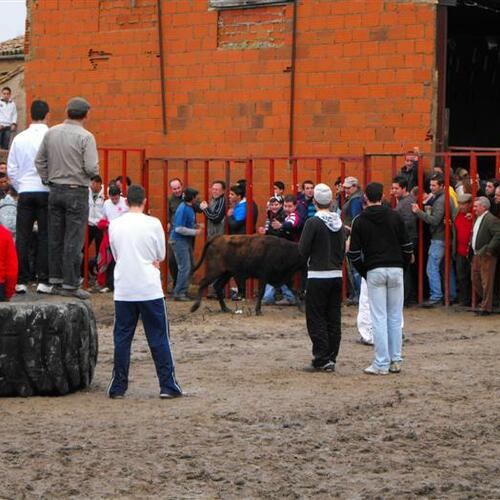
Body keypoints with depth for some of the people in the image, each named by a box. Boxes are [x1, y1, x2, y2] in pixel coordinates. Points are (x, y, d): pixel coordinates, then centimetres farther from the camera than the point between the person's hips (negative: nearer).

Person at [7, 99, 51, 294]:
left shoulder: (19, 138, 5)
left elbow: (11, 169, 8)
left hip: (25, 192, 3)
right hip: (46, 191, -3)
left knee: (22, 236, 5)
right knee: (45, 236, 1)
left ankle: (21, 281, 2)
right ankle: (43, 281, -3)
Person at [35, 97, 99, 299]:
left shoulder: (51, 133, 5)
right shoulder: (85, 137, -11)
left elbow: (39, 161, 9)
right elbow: (92, 168, -17)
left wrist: (47, 181, 16)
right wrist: (94, 172, 5)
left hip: (55, 190, 5)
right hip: (77, 191, -5)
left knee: (55, 238, 11)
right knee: (74, 240, -3)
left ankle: (56, 281, 14)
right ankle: (71, 284, -3)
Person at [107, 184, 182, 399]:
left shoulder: (115, 225, 1)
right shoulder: (153, 224, -6)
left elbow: (116, 255, 12)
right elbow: (161, 256, 4)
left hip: (123, 291, 2)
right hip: (150, 290, -2)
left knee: (122, 339, 8)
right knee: (159, 339, 4)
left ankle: (118, 387, 9)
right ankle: (167, 386, 4)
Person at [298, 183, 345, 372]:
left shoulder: (313, 222, -12)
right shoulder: (338, 222, 6)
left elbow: (303, 249, -12)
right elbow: (343, 248, 12)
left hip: (318, 276, -6)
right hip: (337, 275, 6)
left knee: (316, 319, 0)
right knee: (333, 319, 9)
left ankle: (322, 359, -4)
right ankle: (331, 358, 12)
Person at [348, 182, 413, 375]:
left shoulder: (360, 221, 1)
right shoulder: (395, 216, 4)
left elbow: (354, 252, 0)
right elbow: (407, 245, 4)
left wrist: (363, 272, 11)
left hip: (374, 272, -2)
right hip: (395, 269, 2)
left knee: (379, 318, -2)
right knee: (395, 317, 8)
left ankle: (381, 364, -4)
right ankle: (395, 361, 10)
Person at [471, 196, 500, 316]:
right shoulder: (478, 218, 14)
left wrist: (489, 249, -23)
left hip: (486, 257, -10)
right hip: (477, 255, 10)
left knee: (486, 282, -4)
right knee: (475, 280, 15)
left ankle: (486, 308, 2)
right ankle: (484, 302, 30)